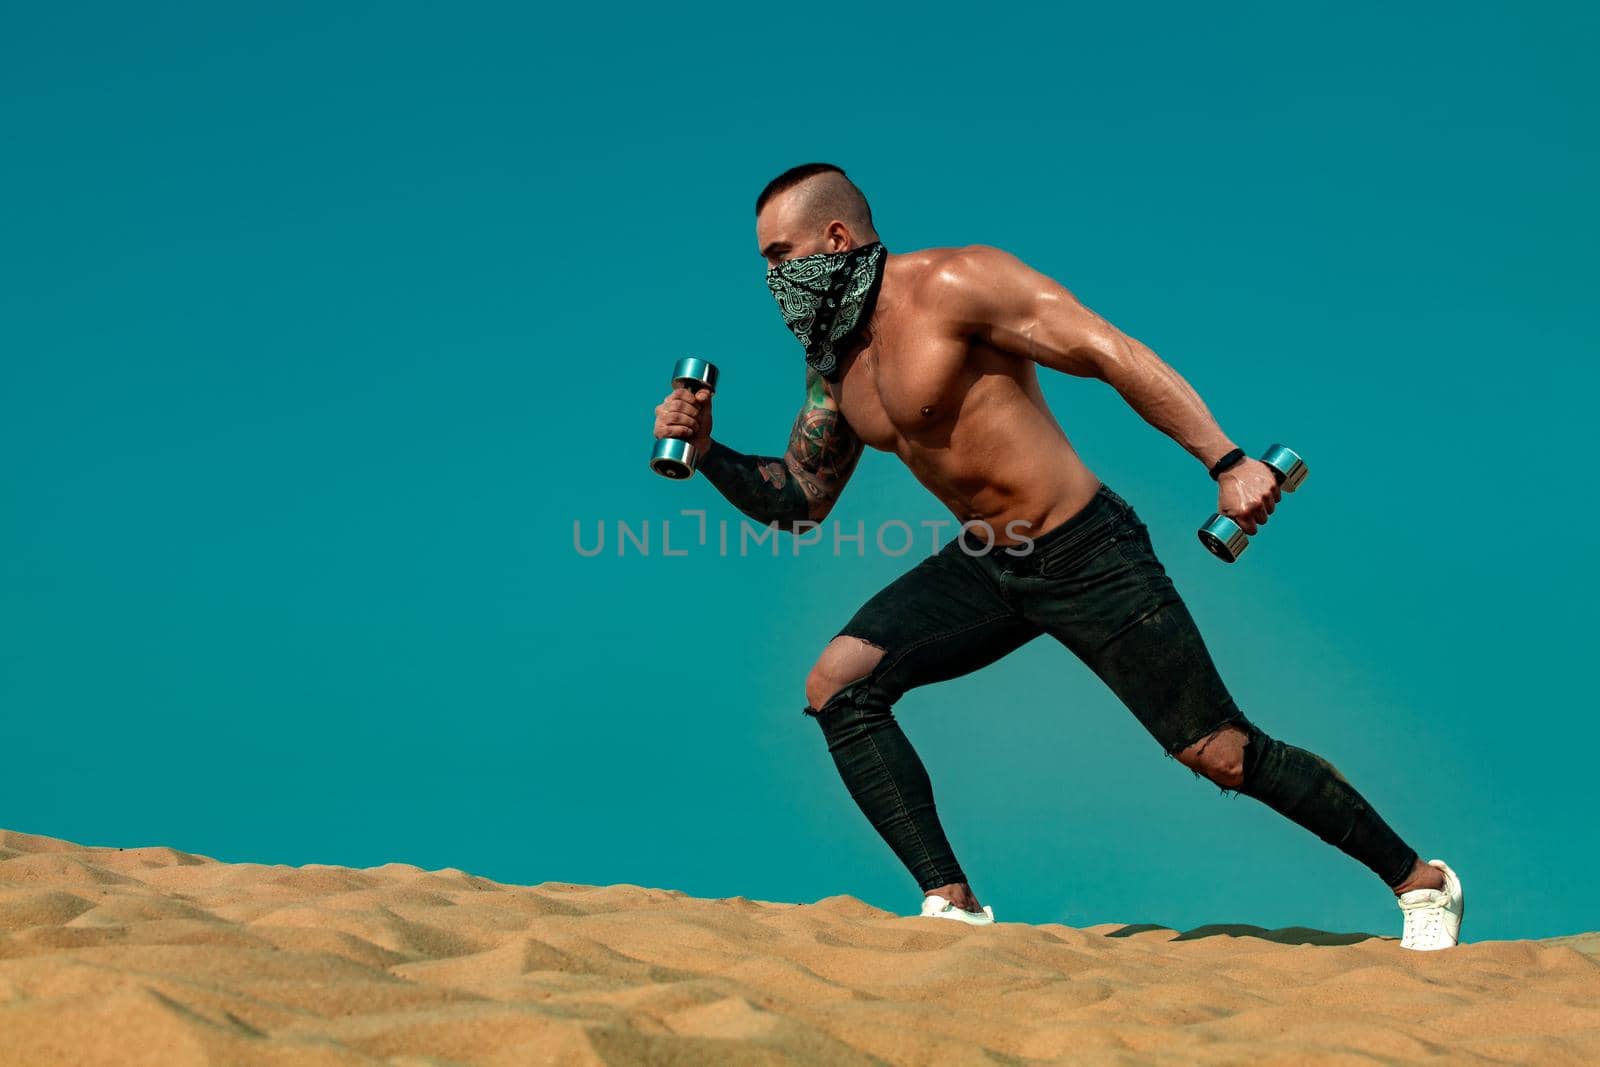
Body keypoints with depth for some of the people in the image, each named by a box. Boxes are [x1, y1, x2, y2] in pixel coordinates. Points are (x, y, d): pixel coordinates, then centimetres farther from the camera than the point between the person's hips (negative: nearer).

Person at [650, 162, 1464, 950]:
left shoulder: (951, 284, -17)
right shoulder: (833, 361, 7)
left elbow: (1111, 354, -21)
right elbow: (799, 503, 15)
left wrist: (1226, 463, -28)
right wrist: (707, 453, -2)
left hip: (1086, 556, -7)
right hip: (983, 566, 8)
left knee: (1220, 753, -6)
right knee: (837, 686, -7)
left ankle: (1420, 881, 14)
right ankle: (952, 904, -4)